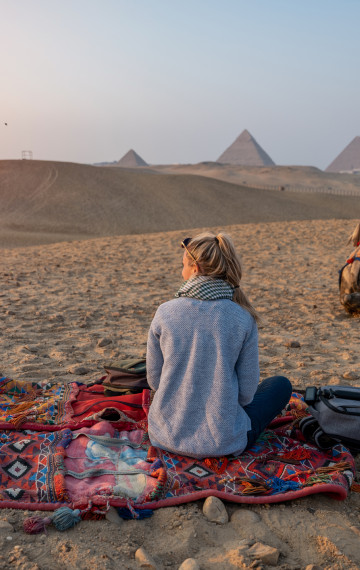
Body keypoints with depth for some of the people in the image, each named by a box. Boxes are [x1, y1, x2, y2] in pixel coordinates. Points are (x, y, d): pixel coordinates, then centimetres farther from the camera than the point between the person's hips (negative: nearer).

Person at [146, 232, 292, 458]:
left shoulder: (165, 313, -11)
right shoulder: (243, 319, -15)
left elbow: (154, 380, -1)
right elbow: (247, 392, -7)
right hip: (221, 442, -5)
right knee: (281, 385, 19)